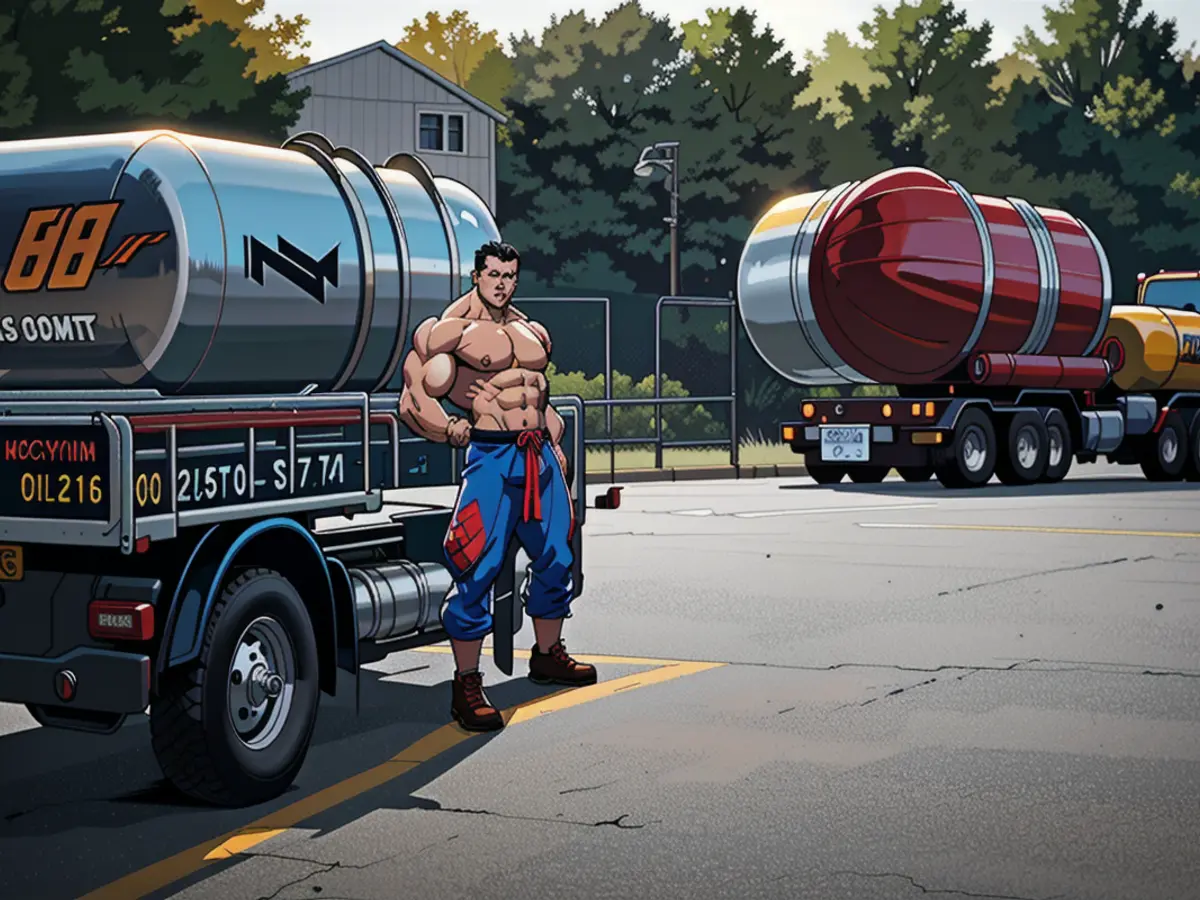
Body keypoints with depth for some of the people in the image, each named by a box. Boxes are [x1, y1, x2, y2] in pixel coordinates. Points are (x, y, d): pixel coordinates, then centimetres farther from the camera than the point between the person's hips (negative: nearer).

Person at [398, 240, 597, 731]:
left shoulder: (533, 332, 17)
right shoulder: (452, 330, -3)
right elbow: (416, 395, -5)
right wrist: (451, 428, -9)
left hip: (539, 456, 7)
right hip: (491, 456, -7)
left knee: (555, 558, 15)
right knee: (478, 567, -9)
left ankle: (548, 655, 34)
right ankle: (467, 683, -3)